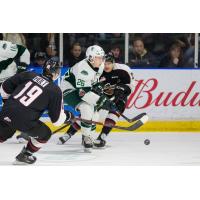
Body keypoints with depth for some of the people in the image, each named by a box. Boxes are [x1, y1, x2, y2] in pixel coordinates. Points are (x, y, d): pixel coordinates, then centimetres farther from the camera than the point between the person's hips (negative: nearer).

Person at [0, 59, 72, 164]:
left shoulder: (29, 75, 11)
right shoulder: (55, 91, 1)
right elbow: (57, 119, 4)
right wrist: (68, 116, 25)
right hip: (24, 120, -5)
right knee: (45, 133, 21)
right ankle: (24, 156, 28)